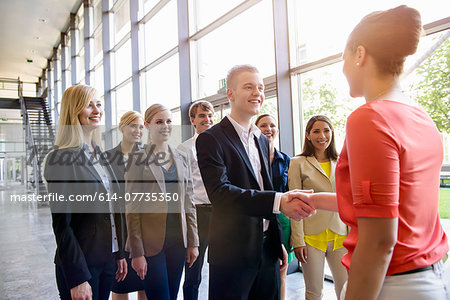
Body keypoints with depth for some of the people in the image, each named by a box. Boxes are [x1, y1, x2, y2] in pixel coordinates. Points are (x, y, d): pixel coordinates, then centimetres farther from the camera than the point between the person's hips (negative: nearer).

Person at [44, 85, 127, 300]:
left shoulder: (99, 154, 8)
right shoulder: (61, 159, -14)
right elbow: (62, 224, -16)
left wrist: (119, 254, 11)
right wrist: (77, 279, -17)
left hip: (107, 260, 7)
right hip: (80, 265, -7)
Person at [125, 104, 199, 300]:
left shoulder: (182, 158, 8)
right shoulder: (138, 160, -5)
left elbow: (188, 204, 9)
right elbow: (132, 209, -6)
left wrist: (193, 242, 6)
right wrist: (136, 252, -10)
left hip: (178, 240, 4)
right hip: (151, 243, -4)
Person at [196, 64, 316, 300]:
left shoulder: (262, 140, 12)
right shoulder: (211, 139, -11)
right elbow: (220, 192, -24)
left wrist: (278, 241, 16)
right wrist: (279, 201, -31)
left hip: (267, 249, 7)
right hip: (232, 253, -6)